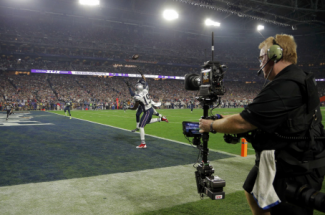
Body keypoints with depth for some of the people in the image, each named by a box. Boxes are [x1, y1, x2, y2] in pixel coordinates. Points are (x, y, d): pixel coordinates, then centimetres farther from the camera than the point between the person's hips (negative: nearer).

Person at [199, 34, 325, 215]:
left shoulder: (284, 87, -26)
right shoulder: (301, 80, 8)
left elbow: (241, 123, -24)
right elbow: (256, 116, 12)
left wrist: (211, 126, -7)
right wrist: (225, 119, 9)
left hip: (293, 172, -10)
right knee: (253, 194, 25)